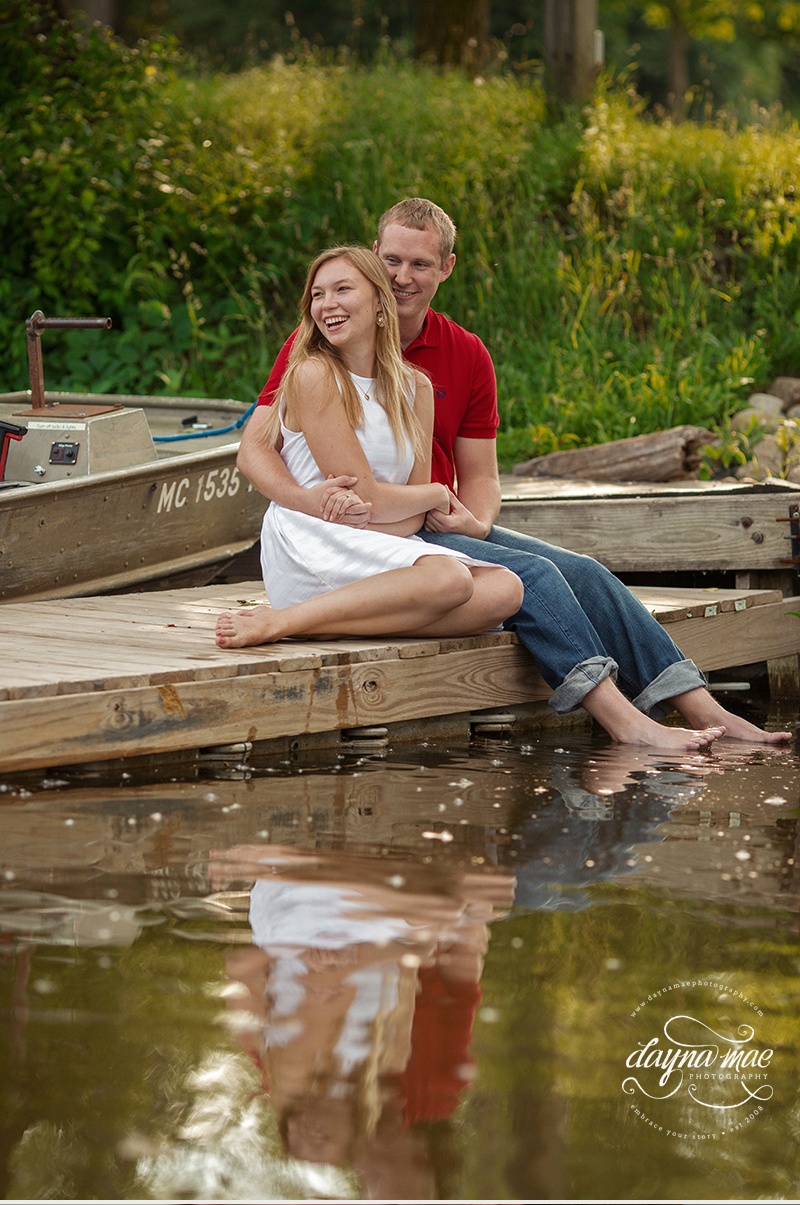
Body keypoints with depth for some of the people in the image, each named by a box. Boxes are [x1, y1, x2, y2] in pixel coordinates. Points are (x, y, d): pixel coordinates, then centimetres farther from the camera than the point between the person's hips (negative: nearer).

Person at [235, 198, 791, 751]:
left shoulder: (468, 356, 8)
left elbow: (480, 476, 11)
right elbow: (255, 448, -10)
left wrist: (475, 522, -13)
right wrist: (307, 500, -30)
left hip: (442, 525, 6)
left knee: (583, 574, -11)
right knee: (531, 576, -25)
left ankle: (703, 710, -15)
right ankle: (624, 722, -34)